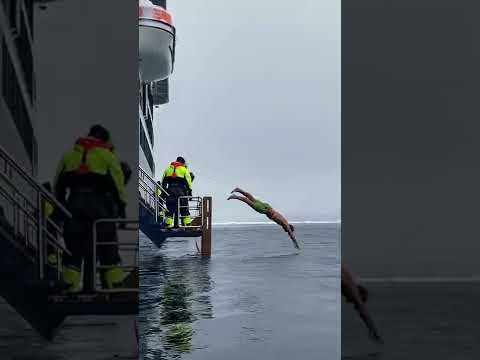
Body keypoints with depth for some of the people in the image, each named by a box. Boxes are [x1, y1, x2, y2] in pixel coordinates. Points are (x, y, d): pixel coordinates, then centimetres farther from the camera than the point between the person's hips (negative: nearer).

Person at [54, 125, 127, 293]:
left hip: (74, 202, 3)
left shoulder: (69, 154, 19)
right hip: (98, 202, -3)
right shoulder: (107, 155, 8)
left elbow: (58, 184, 17)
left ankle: (71, 282, 5)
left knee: (74, 242, 9)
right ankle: (114, 280, 8)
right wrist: (121, 206, 7)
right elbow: (118, 183, 3)